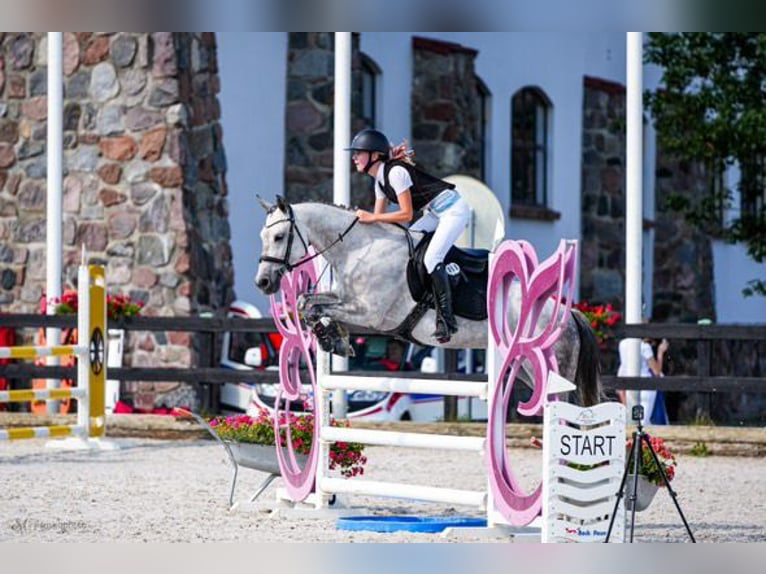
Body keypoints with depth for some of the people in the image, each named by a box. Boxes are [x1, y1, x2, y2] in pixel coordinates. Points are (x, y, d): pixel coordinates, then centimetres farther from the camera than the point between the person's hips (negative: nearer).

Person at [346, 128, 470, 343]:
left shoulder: (395, 172, -21)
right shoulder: (380, 180, 9)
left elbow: (406, 214, -21)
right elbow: (380, 216, 13)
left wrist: (372, 217, -19)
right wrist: (363, 218, -4)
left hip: (453, 209, -10)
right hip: (436, 213, 10)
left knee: (431, 259, -20)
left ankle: (446, 320, -17)